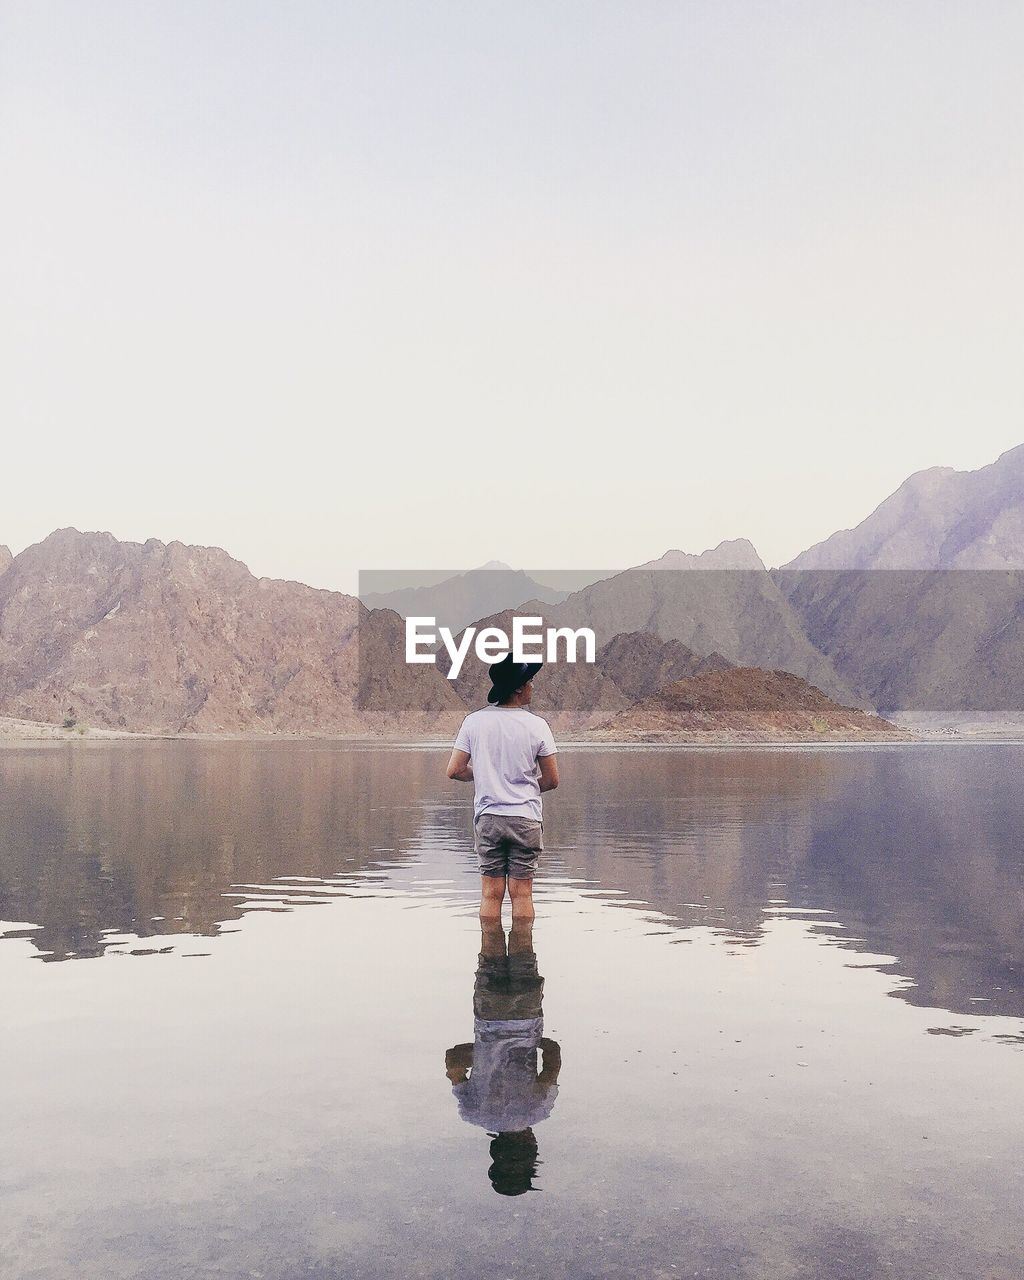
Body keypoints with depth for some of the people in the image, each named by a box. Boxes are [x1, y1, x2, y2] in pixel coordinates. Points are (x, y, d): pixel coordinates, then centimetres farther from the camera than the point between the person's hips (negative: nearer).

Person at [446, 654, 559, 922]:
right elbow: (552, 781, -2)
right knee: (522, 892, 5)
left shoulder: (474, 721, -3)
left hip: (487, 817, 2)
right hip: (526, 818, -2)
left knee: (491, 893, 7)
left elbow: (454, 771, -2)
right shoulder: (536, 725, -8)